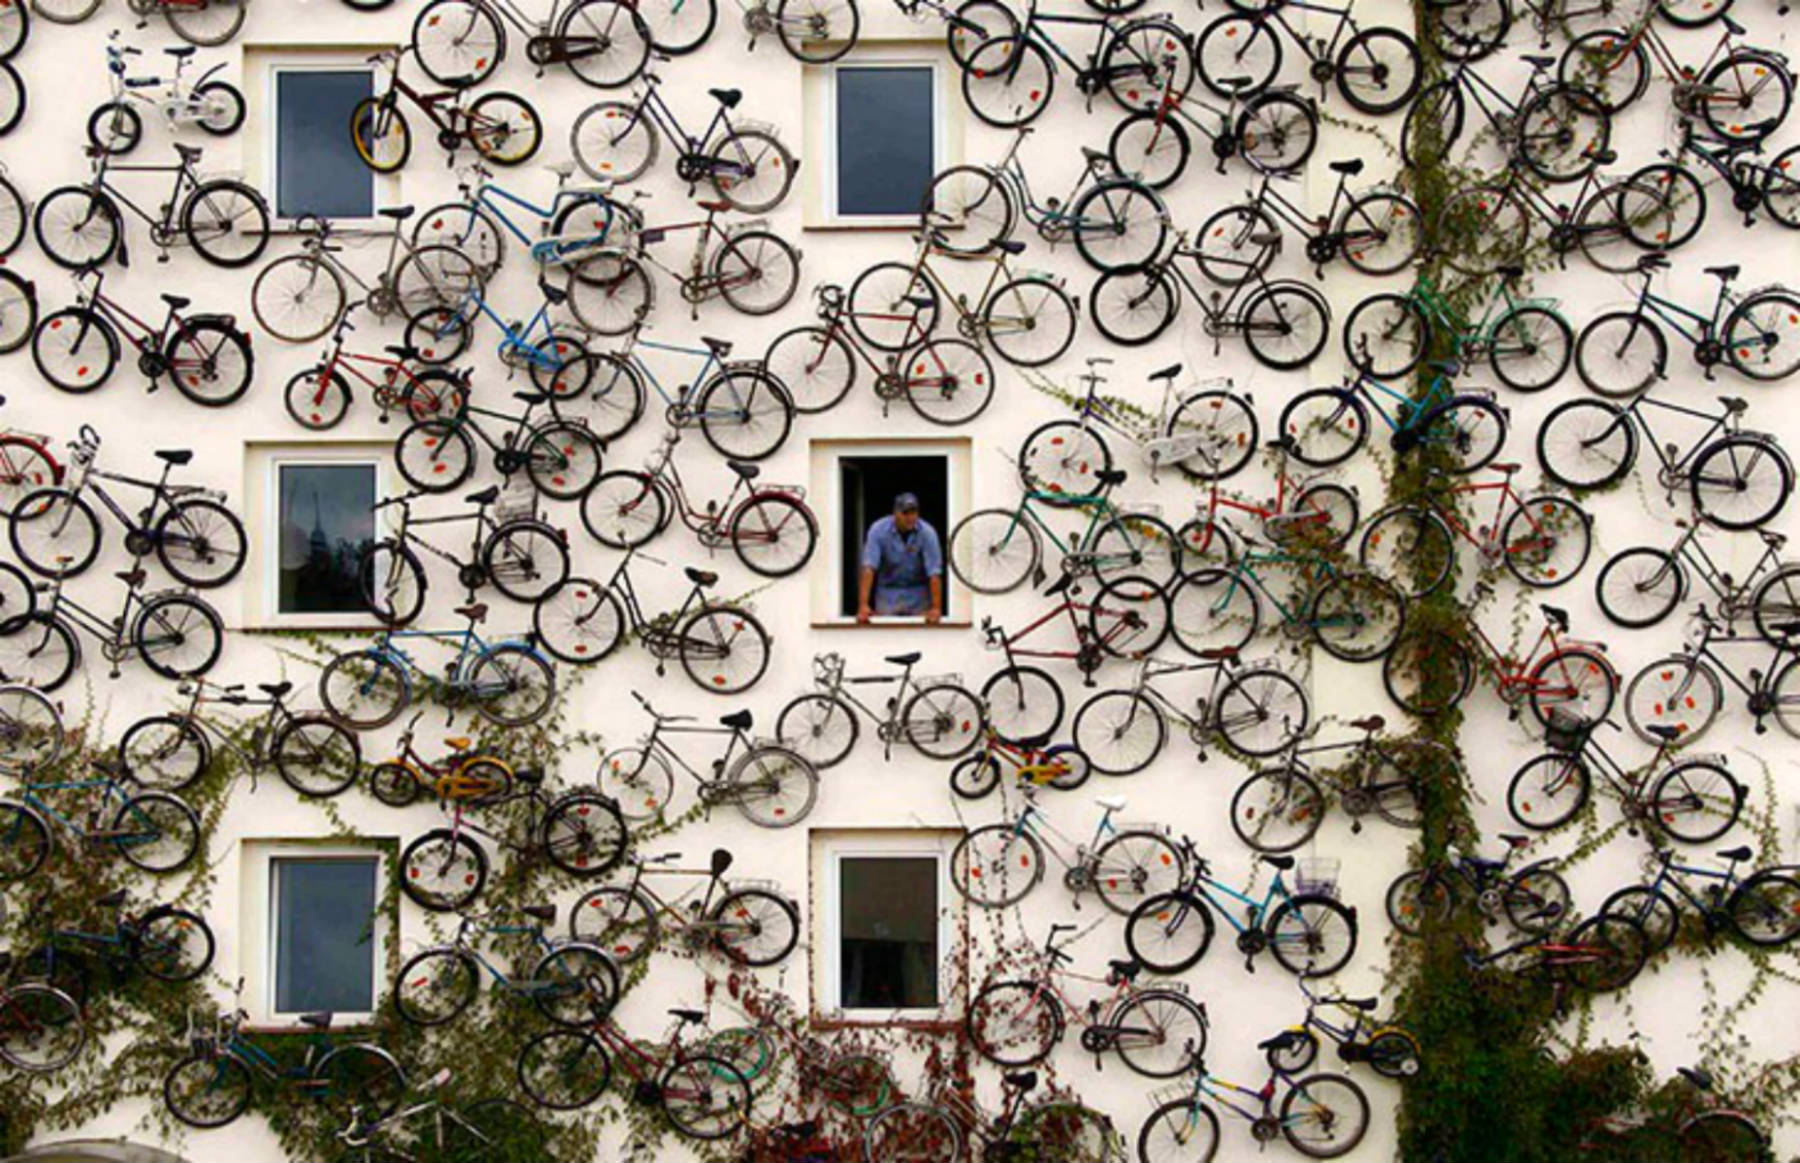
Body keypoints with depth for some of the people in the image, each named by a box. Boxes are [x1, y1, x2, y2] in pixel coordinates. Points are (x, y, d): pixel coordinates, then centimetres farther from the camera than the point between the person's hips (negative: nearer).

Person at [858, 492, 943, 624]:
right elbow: (869, 569, -23)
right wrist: (863, 606, -31)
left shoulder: (927, 533, -17)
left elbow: (934, 573, -19)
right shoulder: (878, 530, -17)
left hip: (918, 593, 0)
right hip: (888, 592, 0)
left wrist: (936, 608, -27)